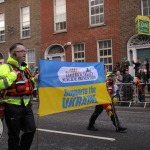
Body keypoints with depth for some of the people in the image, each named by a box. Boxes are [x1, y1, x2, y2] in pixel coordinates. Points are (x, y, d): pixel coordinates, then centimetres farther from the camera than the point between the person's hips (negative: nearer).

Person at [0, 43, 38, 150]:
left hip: (26, 105, 7)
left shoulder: (24, 67, 15)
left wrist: (34, 80, 8)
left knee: (31, 130, 8)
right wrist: (14, 75, -23)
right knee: (14, 135, 5)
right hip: (12, 106, -7)